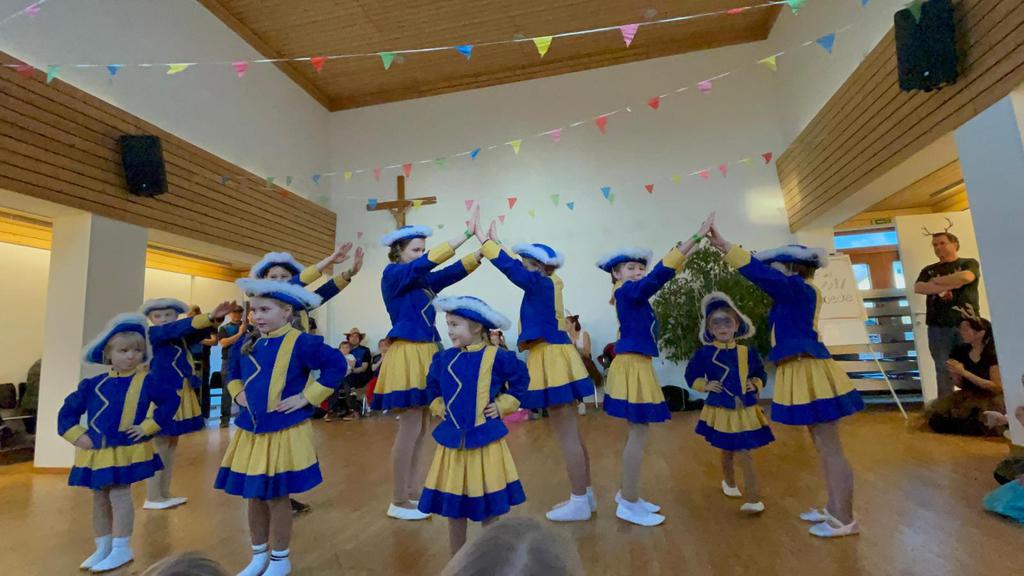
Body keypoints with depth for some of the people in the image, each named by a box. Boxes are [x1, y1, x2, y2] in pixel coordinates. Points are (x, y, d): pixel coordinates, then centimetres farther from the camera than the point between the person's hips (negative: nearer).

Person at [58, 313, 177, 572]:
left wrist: (149, 426, -11)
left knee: (119, 494, -5)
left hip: (126, 449, -5)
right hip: (95, 450, 5)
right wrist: (77, 435, 0)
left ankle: (121, 549, 8)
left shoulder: (146, 381, -9)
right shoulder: (93, 384, 2)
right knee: (100, 497, 14)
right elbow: (68, 410, 10)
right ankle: (103, 548, 29)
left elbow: (171, 401, -8)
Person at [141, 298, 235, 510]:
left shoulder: (180, 338, 9)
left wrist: (216, 318, -30)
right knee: (159, 445, -1)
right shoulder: (152, 334, -9)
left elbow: (200, 333, -8)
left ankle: (164, 494, 23)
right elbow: (176, 328, -26)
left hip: (179, 397, 7)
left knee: (171, 443, 13)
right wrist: (208, 317, -40)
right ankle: (152, 498, 10)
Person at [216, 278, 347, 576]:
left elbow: (336, 365, -21)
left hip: (285, 432, -6)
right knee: (254, 496, 17)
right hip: (250, 431, 6)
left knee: (277, 497, 4)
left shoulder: (300, 343, -16)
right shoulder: (246, 344, 6)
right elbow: (233, 370, 26)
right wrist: (237, 393, 8)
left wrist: (307, 397, -19)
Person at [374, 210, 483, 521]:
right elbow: (429, 261, -19)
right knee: (410, 428, -4)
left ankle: (410, 493, 24)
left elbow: (454, 271, 4)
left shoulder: (423, 280, 14)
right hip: (407, 354, -8)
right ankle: (398, 502, 10)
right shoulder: (393, 274, -7)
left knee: (420, 428, 12)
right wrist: (467, 233, -20)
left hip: (425, 353, 8)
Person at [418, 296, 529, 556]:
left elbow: (520, 381, 4)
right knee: (453, 509, 15)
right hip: (452, 440, 4)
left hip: (485, 441, -3)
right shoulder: (443, 358, 2)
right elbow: (432, 386, 21)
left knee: (489, 509, 10)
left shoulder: (497, 357, -10)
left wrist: (503, 405, -4)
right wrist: (438, 407, 8)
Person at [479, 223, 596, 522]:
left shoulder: (542, 284, -12)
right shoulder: (547, 283, 13)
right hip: (554, 358, 10)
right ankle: (585, 494, 28)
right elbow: (517, 265, 23)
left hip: (553, 360, -10)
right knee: (571, 435, 16)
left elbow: (510, 267, -19)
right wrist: (496, 241, 26)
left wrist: (484, 240, -10)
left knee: (567, 436, -1)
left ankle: (579, 502, 11)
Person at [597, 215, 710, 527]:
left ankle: (627, 495, 27)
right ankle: (629, 504, 8)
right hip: (633, 367, -10)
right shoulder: (628, 292, -13)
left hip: (636, 366, 10)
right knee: (638, 435, -3)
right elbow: (660, 273, -20)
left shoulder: (632, 294, 14)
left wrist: (689, 250, 15)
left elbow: (660, 275, 21)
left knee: (637, 434, 16)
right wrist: (695, 237, -19)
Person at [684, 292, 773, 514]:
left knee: (744, 453, -2)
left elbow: (760, 373, 15)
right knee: (727, 450, 16)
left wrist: (756, 384, -4)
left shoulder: (747, 352, -1)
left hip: (745, 410, 1)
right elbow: (691, 374, 4)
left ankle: (753, 499, 7)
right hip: (720, 410, 0)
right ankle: (729, 481, 43)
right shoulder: (705, 353, -7)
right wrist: (704, 385, -12)